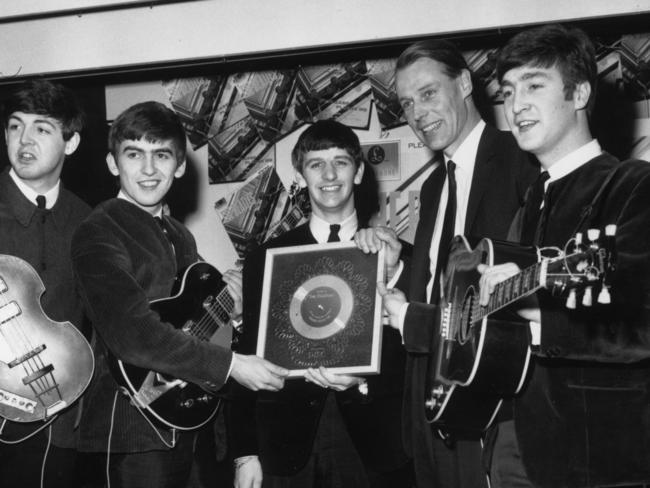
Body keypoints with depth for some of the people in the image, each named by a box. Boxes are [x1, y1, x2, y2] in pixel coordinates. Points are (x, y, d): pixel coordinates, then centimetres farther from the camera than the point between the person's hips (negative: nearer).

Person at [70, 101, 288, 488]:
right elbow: (132, 332, -25)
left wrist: (228, 308, 1)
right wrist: (231, 364, -25)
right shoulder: (99, 234, -12)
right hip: (133, 426, -8)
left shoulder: (180, 236, 15)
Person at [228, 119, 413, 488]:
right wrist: (246, 453, 0)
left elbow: (411, 354, 3)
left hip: (373, 446, 0)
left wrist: (364, 382, -16)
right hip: (288, 447, 1)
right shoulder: (265, 260, 5)